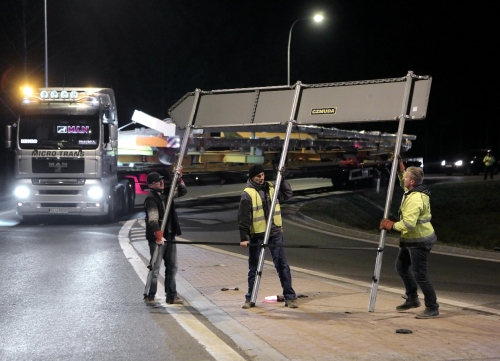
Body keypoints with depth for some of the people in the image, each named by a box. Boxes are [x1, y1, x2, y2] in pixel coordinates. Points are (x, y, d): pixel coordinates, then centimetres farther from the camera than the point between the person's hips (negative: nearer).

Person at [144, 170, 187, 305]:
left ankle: (171, 295, 18)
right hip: (157, 238, -8)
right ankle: (150, 296, 5)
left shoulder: (166, 192, 9)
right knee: (155, 267, -4)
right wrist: (159, 237, -31)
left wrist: (179, 179, 4)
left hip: (170, 236, 8)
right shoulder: (151, 199, -16)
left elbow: (183, 191, 21)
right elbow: (153, 220, -24)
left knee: (172, 267, 11)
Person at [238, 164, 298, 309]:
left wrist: (282, 179, 3)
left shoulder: (271, 187, 7)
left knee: (282, 265, 3)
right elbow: (243, 218, -12)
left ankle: (290, 297, 7)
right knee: (254, 268, 6)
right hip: (256, 235, -4)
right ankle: (250, 298, 17)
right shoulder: (247, 193, -10)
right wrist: (244, 237, -16)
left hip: (275, 233, 4)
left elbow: (287, 194, 16)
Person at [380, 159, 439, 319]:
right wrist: (400, 168, 15)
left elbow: (408, 223, -34)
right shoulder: (413, 190, 4)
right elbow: (403, 182, 29)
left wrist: (391, 225, -19)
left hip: (419, 241, -11)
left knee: (420, 275, -6)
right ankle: (412, 299, 34)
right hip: (410, 239, 11)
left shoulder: (415, 199, -27)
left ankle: (432, 308, 4)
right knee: (401, 267, 22)